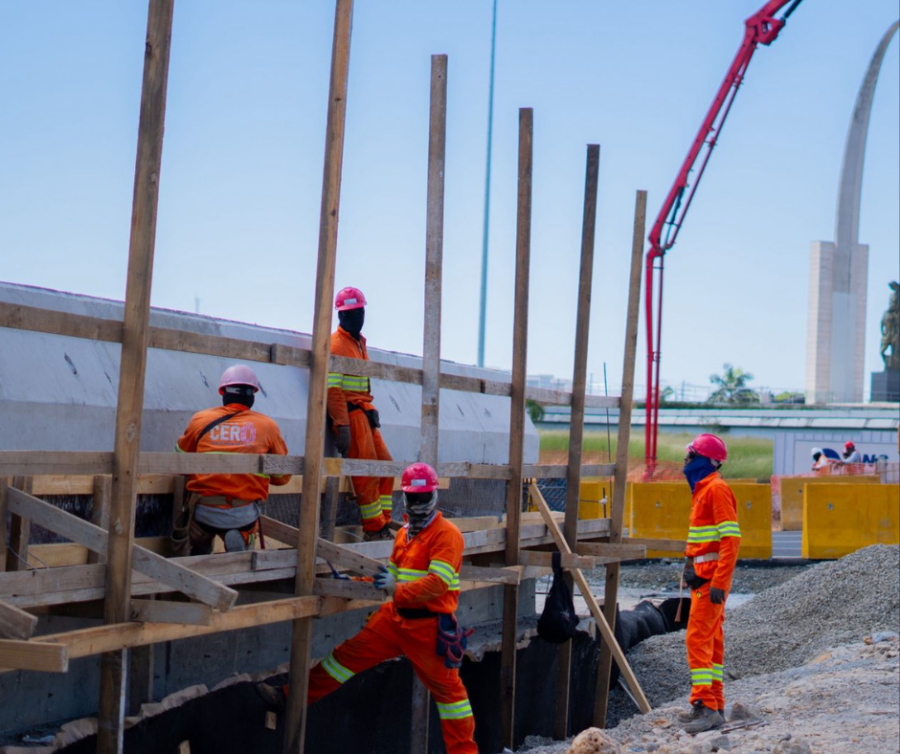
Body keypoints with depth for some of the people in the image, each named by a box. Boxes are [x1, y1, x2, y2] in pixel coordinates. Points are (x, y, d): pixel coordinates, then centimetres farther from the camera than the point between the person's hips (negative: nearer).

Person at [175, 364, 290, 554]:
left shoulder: (200, 420, 0)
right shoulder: (267, 426, 0)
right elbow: (282, 476, 10)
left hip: (204, 512, 2)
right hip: (243, 515, -2)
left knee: (199, 551, 29)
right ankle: (239, 541, -11)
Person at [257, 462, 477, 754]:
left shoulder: (446, 533, -11)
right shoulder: (404, 534, 16)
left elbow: (439, 582, -22)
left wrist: (397, 590, -33)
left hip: (429, 625, -7)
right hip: (395, 618, 7)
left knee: (447, 686, 2)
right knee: (351, 652, 2)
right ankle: (291, 697, 6)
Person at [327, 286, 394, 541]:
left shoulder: (359, 342, 18)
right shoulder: (336, 344, -11)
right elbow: (333, 388, -18)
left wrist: (371, 412, 18)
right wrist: (342, 426, -24)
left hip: (364, 412, 9)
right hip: (350, 414, -9)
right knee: (367, 472, -8)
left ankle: (383, 524, 14)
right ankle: (373, 529, -1)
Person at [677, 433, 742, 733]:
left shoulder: (716, 489, -14)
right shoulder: (702, 489, 18)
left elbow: (731, 538, -20)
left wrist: (719, 582, -24)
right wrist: (691, 566, 19)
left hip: (711, 578, -10)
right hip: (703, 577, 10)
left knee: (698, 640, -12)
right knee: (711, 641, 12)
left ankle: (705, 706, -13)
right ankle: (714, 707, 17)